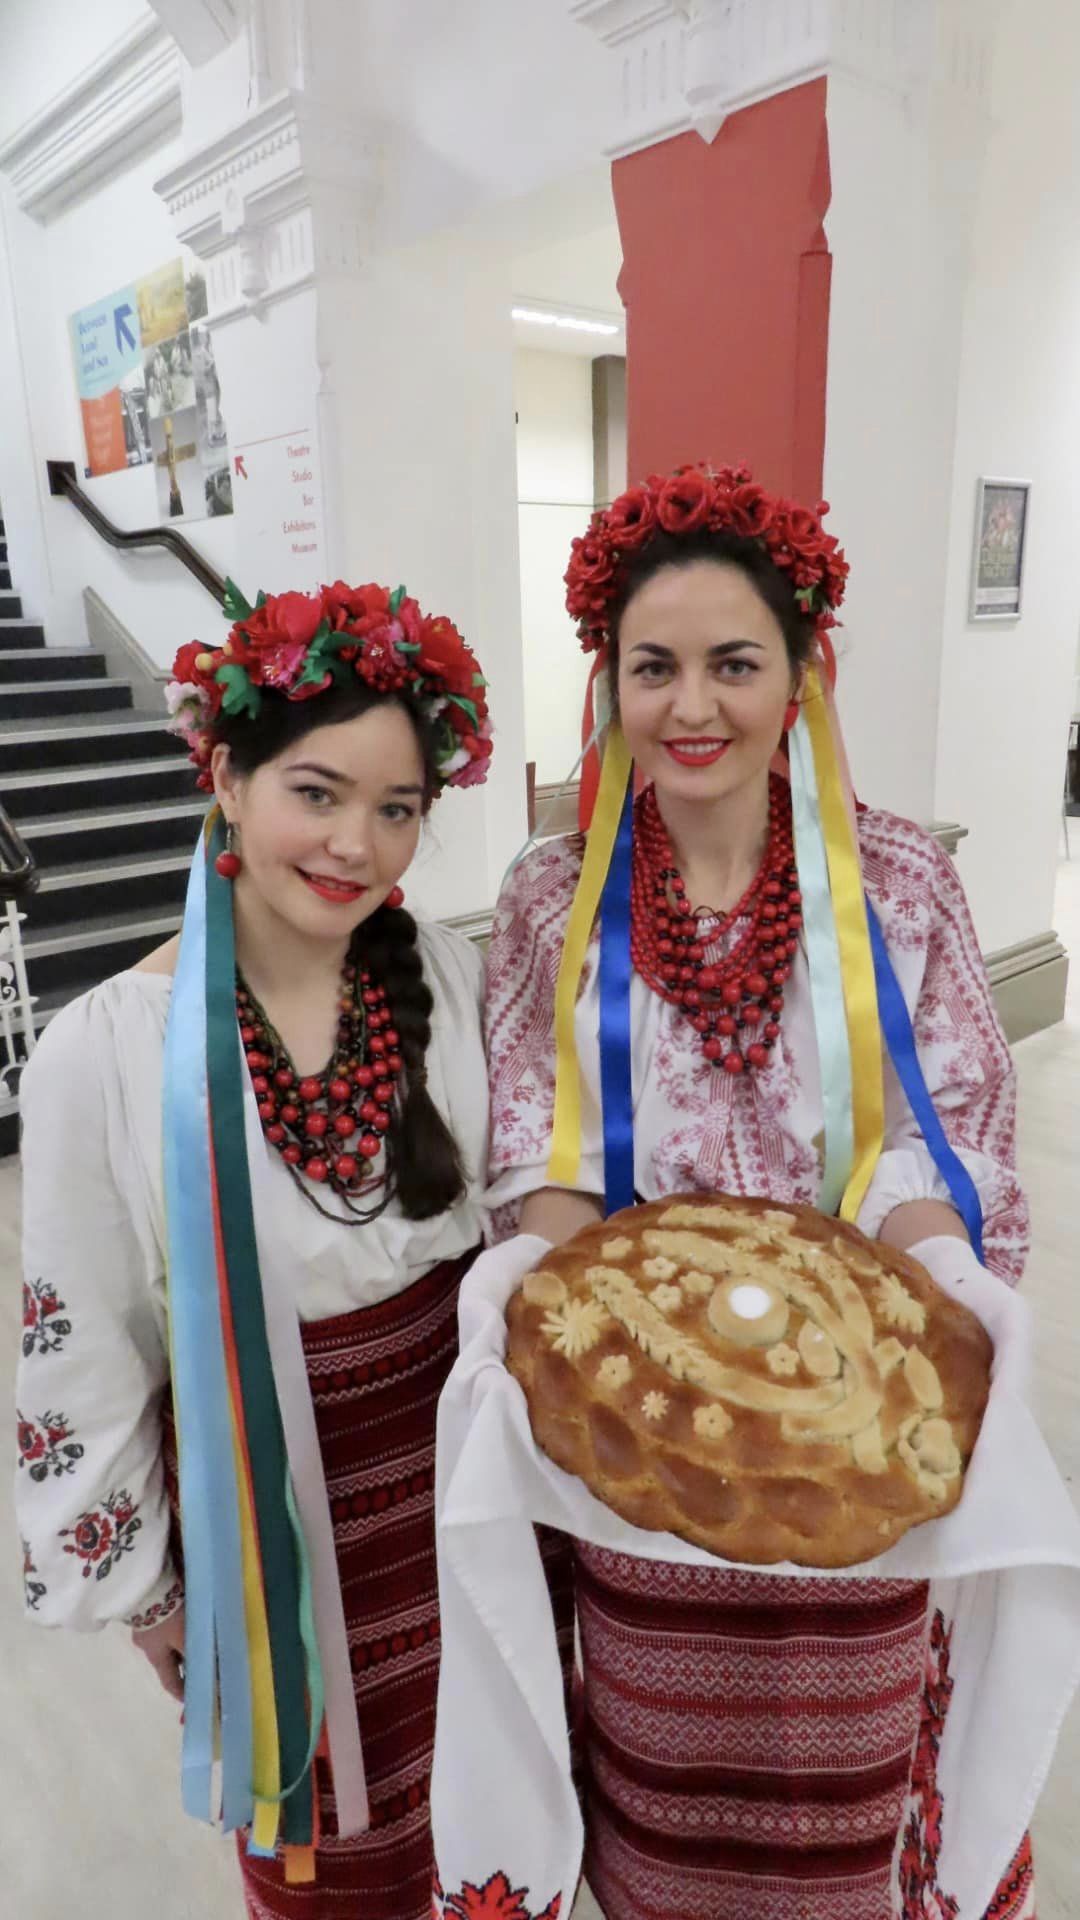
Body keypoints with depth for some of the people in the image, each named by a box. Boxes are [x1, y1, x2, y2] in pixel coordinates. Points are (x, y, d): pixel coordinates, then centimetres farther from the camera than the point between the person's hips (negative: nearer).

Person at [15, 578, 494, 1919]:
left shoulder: (450, 980, -11)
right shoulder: (104, 1051, -19)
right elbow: (84, 1348, -9)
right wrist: (135, 1586, 0)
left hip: (456, 1458, 3)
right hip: (262, 1499, -2)